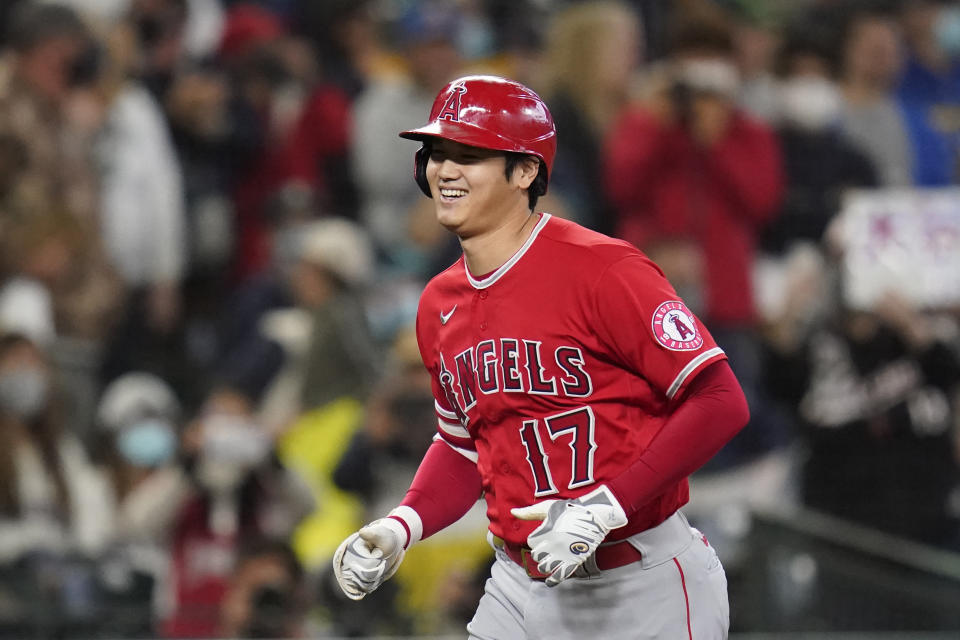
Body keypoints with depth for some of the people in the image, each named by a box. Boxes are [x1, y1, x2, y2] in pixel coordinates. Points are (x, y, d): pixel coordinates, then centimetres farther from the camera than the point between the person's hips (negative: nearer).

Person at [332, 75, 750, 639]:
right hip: (521, 588, 6)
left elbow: (720, 402, -18)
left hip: (643, 592, -6)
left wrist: (604, 507, -24)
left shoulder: (601, 270, -14)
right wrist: (401, 527, 4)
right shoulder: (439, 306, 9)